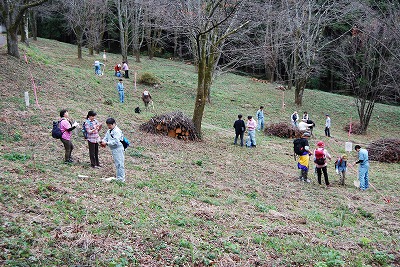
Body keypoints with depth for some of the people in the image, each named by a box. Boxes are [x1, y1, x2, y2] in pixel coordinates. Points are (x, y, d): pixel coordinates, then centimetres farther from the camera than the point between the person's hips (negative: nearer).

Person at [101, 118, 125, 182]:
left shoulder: (117, 131, -18)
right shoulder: (109, 131, 13)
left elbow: (115, 142, -26)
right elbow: (106, 137, 13)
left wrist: (106, 143, -26)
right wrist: (103, 141, -9)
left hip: (118, 149, -10)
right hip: (113, 149, 10)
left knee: (119, 164, -5)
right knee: (116, 163, 17)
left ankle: (121, 179, 0)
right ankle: (119, 177, 26)